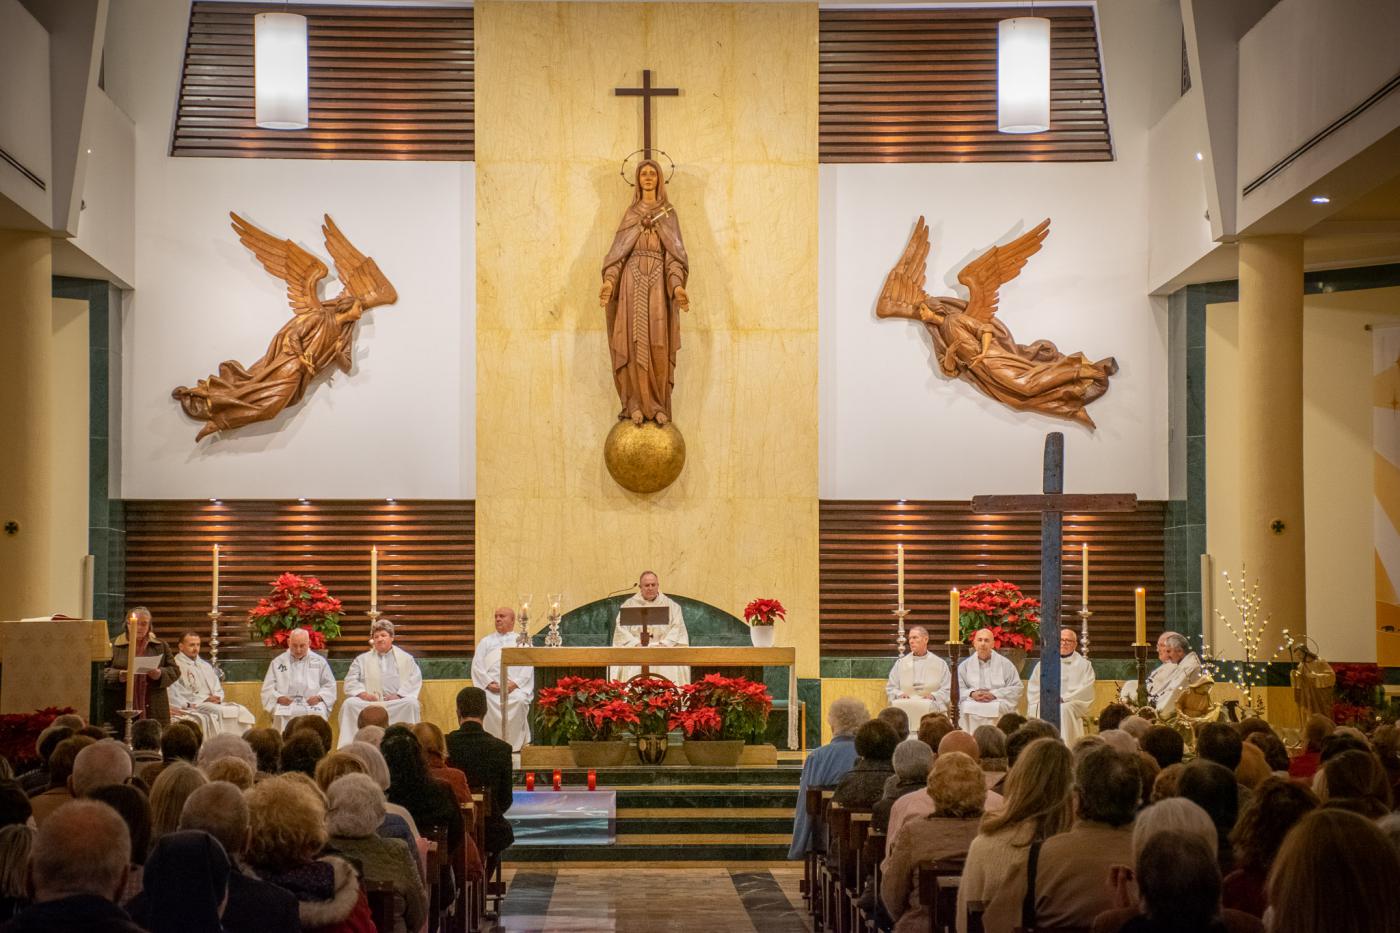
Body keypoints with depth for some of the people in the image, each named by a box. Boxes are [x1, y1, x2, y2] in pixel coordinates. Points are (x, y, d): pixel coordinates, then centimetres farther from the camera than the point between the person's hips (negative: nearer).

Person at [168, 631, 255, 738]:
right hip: (192, 706, -7)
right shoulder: (176, 666, 1)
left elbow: (218, 689, 23)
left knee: (241, 710, -17)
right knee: (220, 712, -33)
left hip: (214, 703, 7)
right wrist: (204, 700, -15)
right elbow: (175, 695, -10)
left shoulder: (205, 665, 25)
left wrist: (217, 697, -3)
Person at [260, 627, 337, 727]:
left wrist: (319, 697, -5)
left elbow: (329, 685, 16)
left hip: (312, 703, 0)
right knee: (281, 715, -35)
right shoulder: (277, 662, 17)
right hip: (286, 703, 0)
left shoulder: (319, 661, 17)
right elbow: (268, 688, 14)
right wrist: (279, 698, -8)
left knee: (318, 714, -35)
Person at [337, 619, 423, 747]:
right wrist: (362, 693, -10)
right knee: (349, 703, -27)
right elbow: (351, 681, 11)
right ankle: (348, 745, -26)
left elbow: (415, 679, 6)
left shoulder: (405, 658, 20)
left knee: (412, 703, -32)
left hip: (398, 702, -1)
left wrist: (399, 695, -11)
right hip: (369, 701, 1)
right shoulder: (362, 659, 23)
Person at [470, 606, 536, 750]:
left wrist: (515, 683, -13)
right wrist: (489, 683, -8)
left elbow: (528, 667, 4)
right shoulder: (486, 642, 23)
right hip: (490, 687, 1)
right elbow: (477, 665, 11)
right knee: (485, 701, -31)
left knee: (520, 701, -34)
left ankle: (516, 745, -26)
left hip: (515, 687, -1)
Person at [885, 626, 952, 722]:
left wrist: (934, 696, -11)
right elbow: (890, 688, 16)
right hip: (905, 706, 0)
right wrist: (899, 694, -6)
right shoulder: (901, 663, 18)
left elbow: (947, 690, 8)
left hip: (931, 708, 0)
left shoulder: (940, 663, 14)